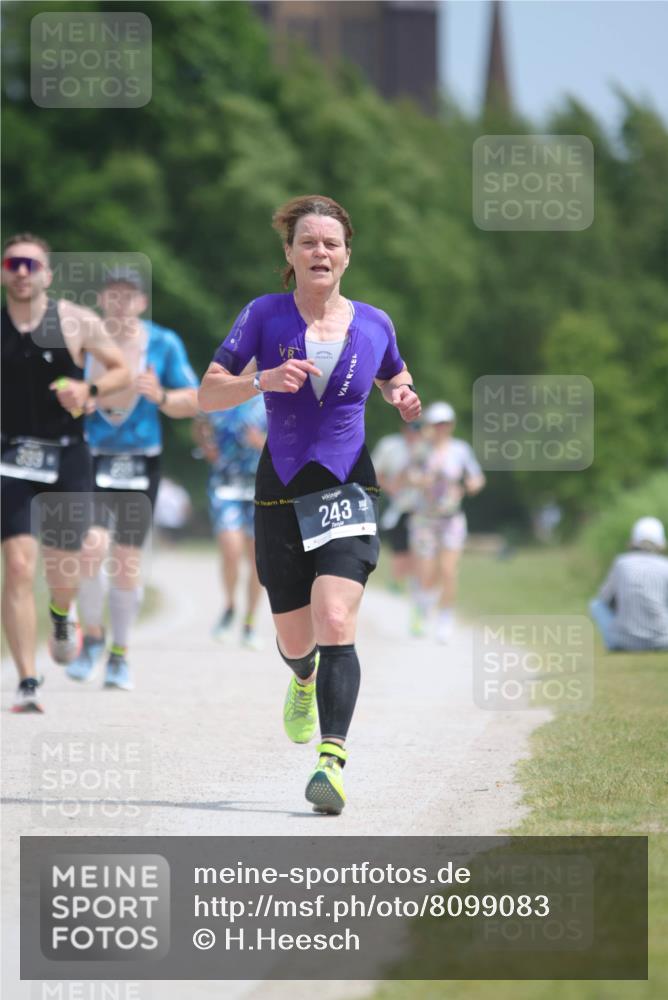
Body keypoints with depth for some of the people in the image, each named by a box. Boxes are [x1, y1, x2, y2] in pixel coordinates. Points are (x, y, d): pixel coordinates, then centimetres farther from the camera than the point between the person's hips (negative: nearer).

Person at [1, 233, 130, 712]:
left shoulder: (76, 322, -3)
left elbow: (121, 370, 5)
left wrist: (89, 389, -14)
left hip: (68, 458, 0)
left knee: (63, 567, 7)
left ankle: (61, 618, 46)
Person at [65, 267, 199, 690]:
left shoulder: (164, 344, 1)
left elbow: (192, 401, 3)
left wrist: (161, 397, -18)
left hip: (141, 462, 1)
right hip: (90, 460, -1)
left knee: (127, 560, 2)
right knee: (92, 545, -18)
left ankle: (120, 656, 18)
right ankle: (92, 637, 5)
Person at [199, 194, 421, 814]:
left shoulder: (373, 324, 4)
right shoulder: (265, 315, -1)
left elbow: (393, 378, 25)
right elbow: (208, 394, -5)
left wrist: (404, 400, 2)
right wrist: (264, 379, -23)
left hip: (348, 490, -1)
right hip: (281, 495, 1)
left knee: (335, 624, -20)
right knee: (296, 639, 13)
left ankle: (332, 759, -26)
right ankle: (303, 678, 51)